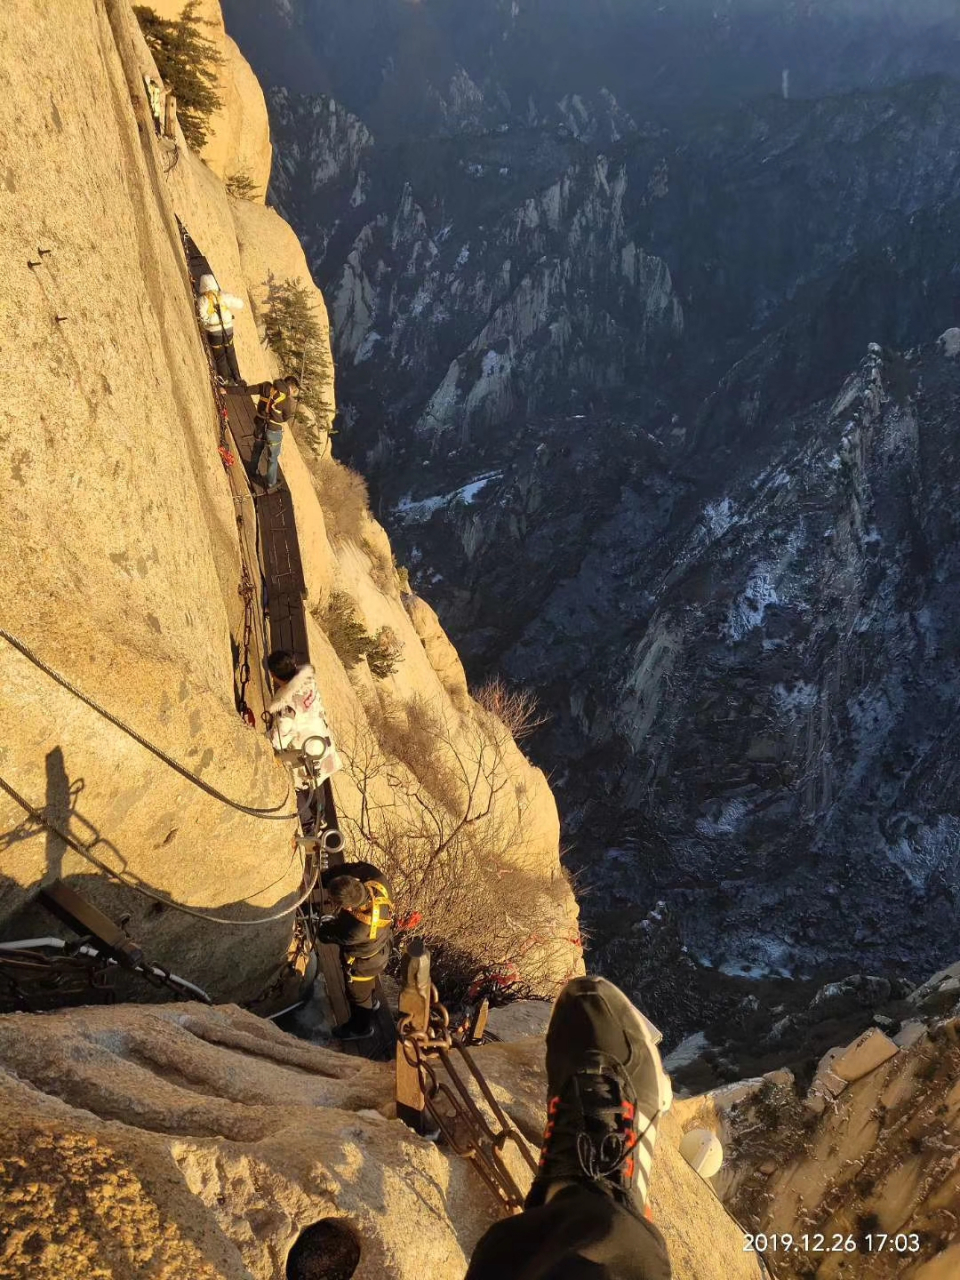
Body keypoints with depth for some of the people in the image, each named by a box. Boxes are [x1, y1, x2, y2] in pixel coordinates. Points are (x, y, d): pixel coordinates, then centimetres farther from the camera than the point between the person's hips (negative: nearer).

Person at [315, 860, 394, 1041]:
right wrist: (319, 879, -25)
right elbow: (347, 869, -18)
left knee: (358, 994, 27)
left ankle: (361, 1027, 56)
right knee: (369, 981, 38)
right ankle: (371, 1001, 67)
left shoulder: (357, 929, -48)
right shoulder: (374, 877, -38)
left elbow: (328, 934, -25)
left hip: (364, 961, -6)